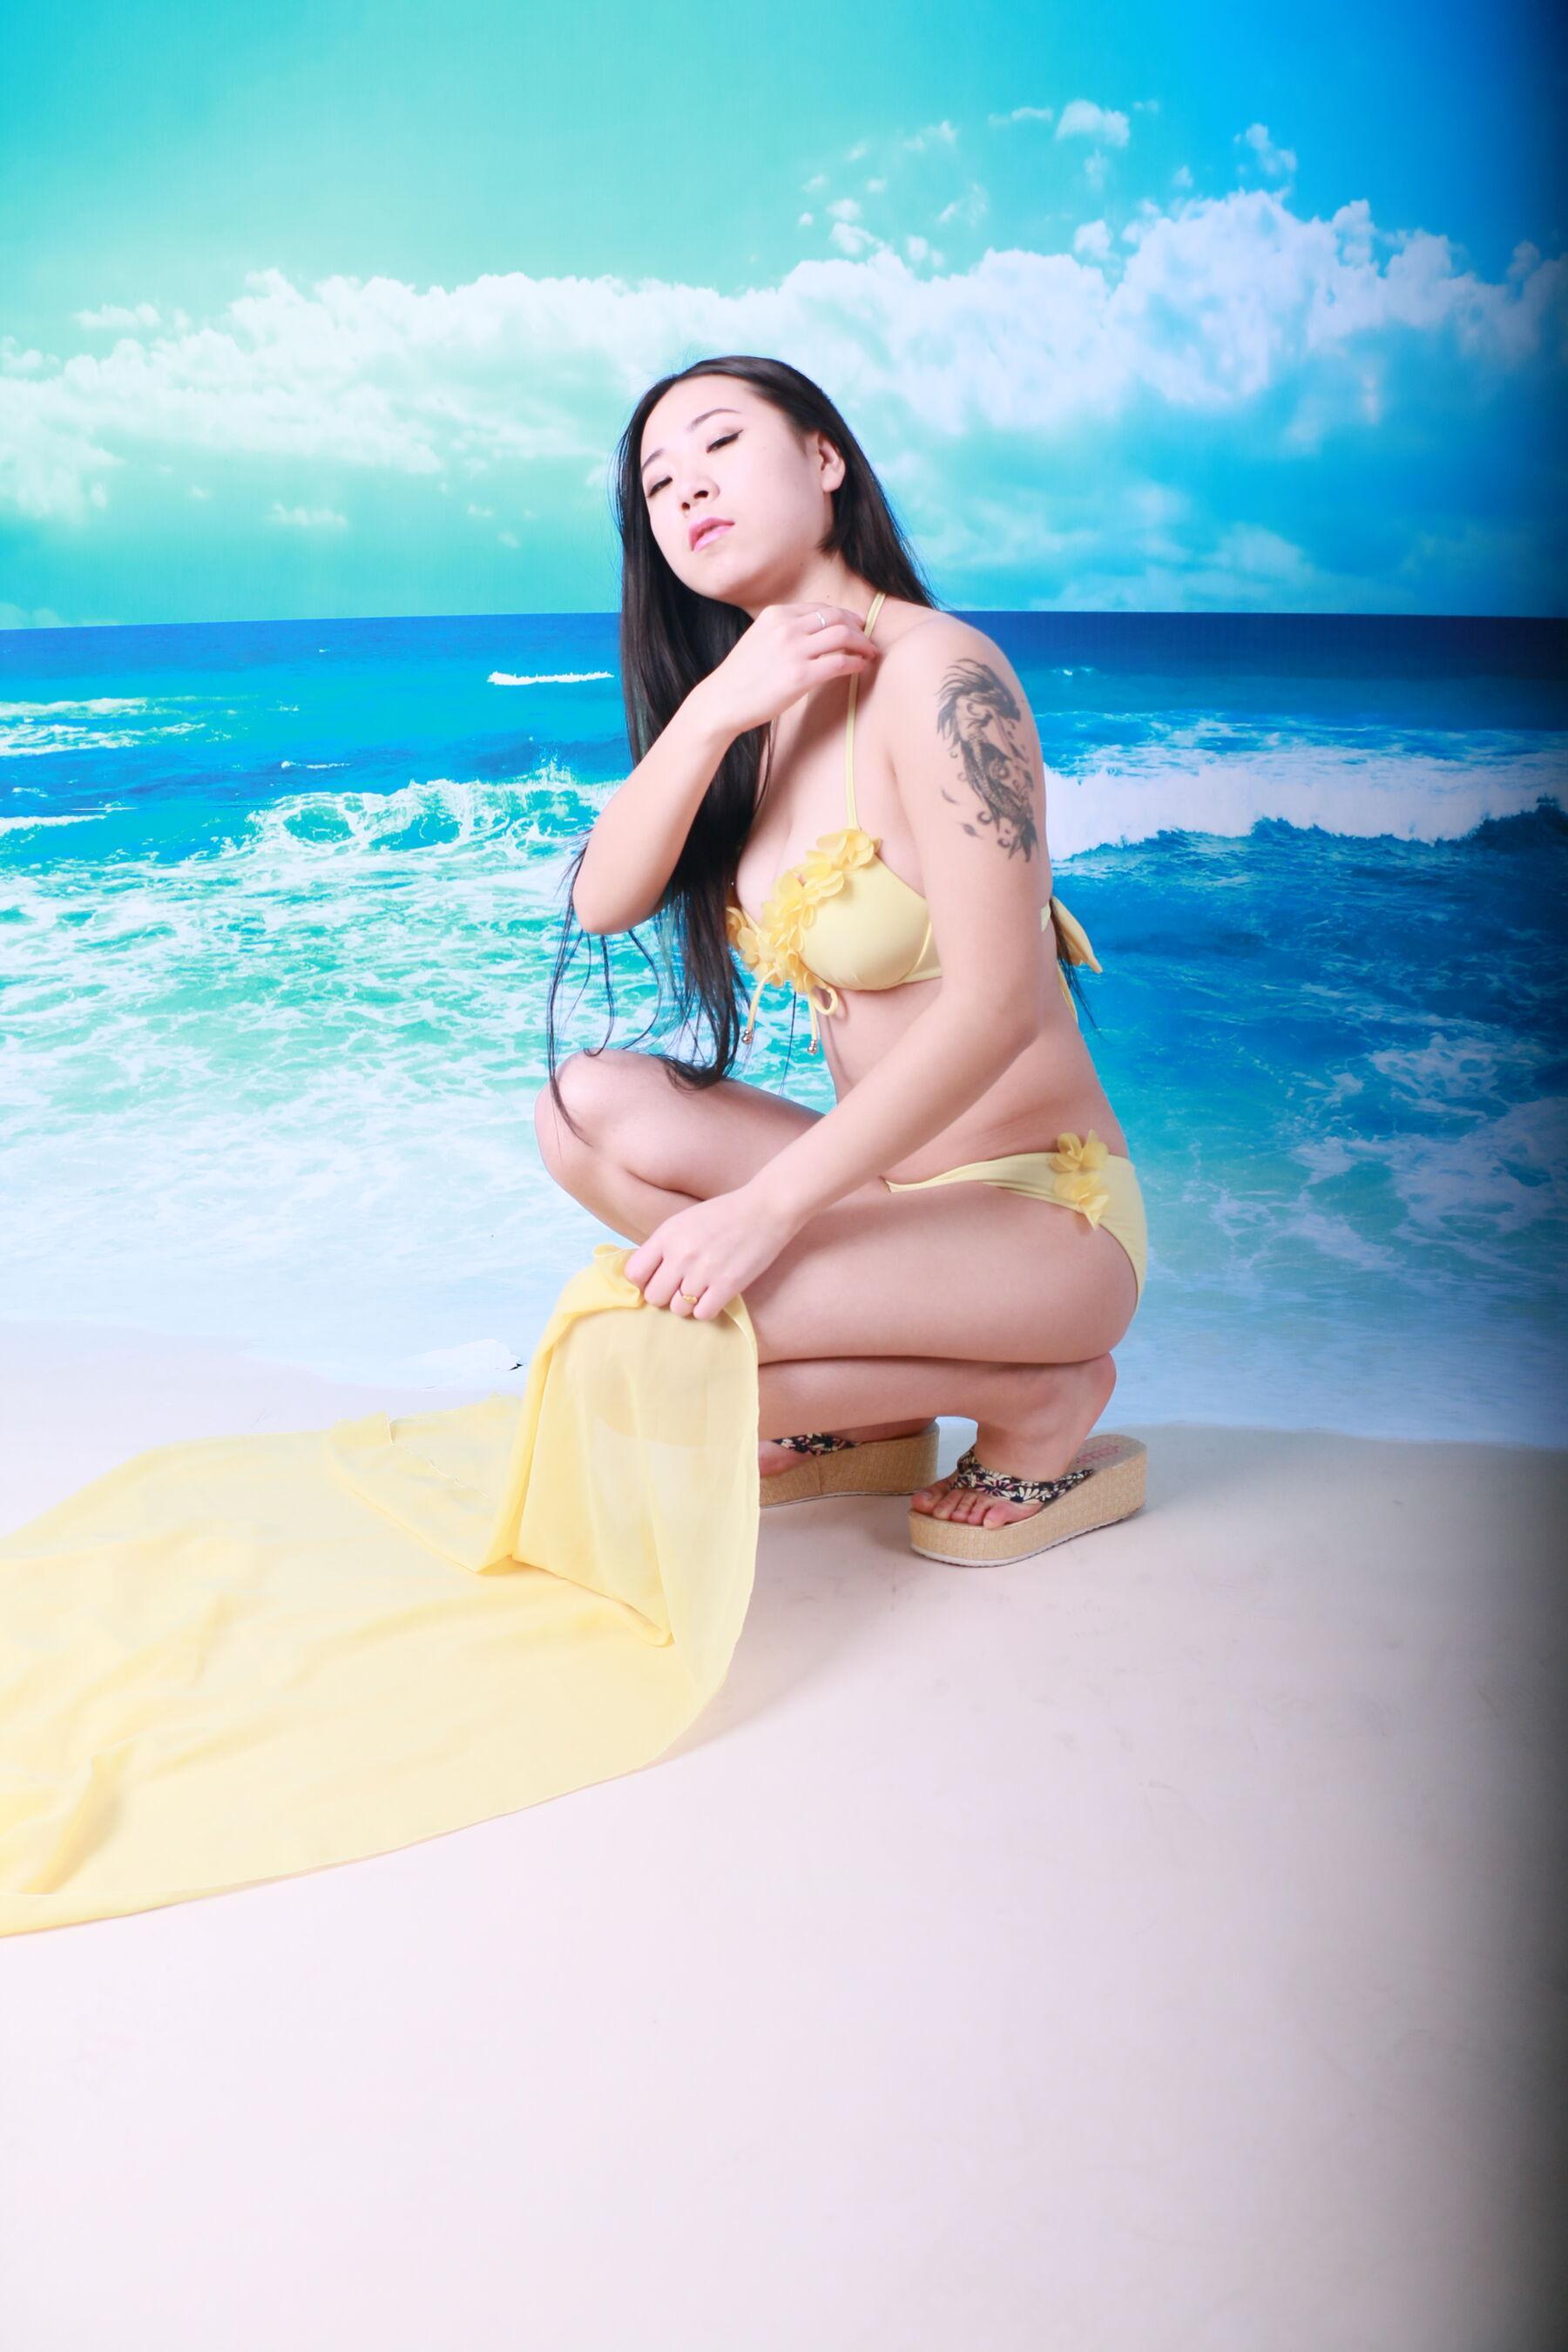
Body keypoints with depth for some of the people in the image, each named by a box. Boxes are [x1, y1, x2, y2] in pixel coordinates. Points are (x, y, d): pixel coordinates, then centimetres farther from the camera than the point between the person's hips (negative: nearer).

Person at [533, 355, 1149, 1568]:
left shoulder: (935, 671, -16)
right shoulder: (757, 709, 9)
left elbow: (992, 1009, -24)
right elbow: (601, 903, -2)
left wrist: (766, 1205, -25)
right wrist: (711, 708, -16)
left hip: (1040, 1210, -8)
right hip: (890, 1181, 8)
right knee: (588, 1107, -5)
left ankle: (1040, 1400, -2)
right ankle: (871, 1420, 3)